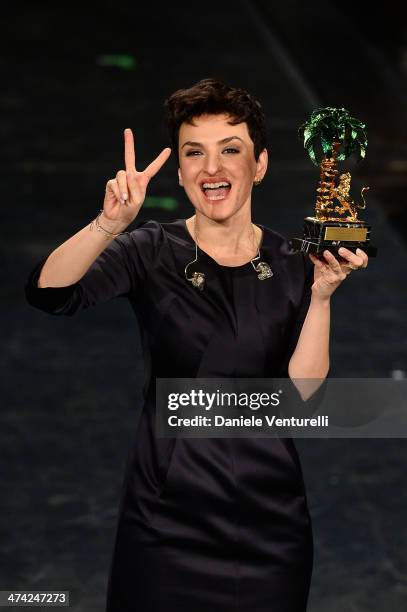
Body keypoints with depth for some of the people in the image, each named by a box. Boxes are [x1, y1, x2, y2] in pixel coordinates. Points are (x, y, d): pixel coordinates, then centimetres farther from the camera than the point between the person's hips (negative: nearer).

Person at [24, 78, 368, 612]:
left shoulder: (293, 263, 1)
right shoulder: (153, 250, -4)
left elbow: (303, 392, -6)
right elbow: (46, 292, -21)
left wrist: (321, 296, -16)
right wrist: (110, 224, -35)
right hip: (165, 515, -1)